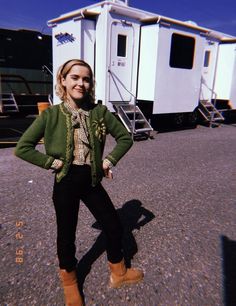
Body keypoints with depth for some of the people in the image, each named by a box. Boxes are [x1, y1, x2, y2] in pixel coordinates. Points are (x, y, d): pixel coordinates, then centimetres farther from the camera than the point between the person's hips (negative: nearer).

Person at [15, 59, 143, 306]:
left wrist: (109, 160, -6)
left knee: (114, 227, 12)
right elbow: (22, 148, -8)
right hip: (66, 183, -2)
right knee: (67, 234, 14)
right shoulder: (51, 115, -10)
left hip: (92, 181, 3)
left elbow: (125, 138, 4)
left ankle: (118, 273, 41)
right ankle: (69, 284, 43)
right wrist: (53, 162, -13)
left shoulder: (99, 112, -4)